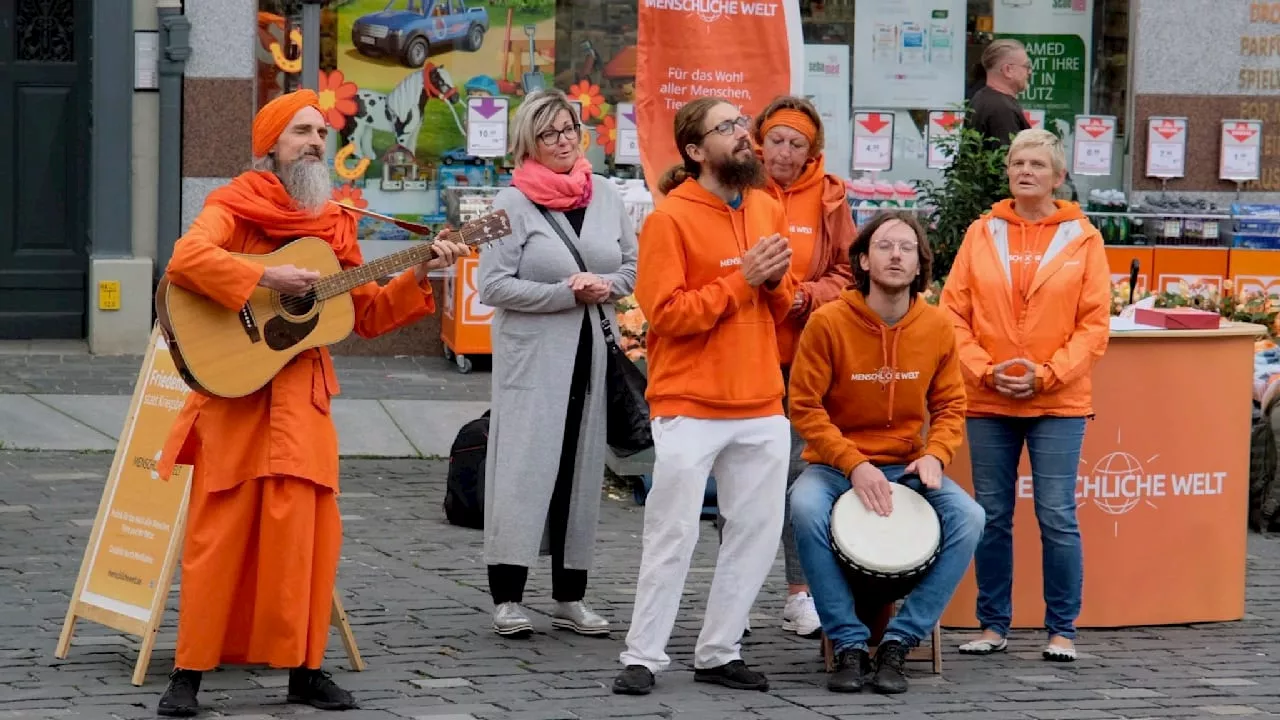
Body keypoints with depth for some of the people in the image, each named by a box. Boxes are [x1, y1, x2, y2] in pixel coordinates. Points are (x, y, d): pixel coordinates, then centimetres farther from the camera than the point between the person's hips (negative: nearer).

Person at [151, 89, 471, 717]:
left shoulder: (334, 222, 13)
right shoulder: (236, 205, -2)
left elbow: (368, 317, 15)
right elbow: (186, 260, -22)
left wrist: (418, 277, 2)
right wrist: (267, 277, -25)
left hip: (302, 395, 4)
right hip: (235, 389, -4)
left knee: (305, 530, 1)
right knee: (220, 530, -4)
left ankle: (304, 670, 9)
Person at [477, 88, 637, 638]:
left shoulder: (604, 196, 10)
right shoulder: (513, 204, -5)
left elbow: (634, 266, 15)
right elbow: (494, 284, -11)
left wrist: (606, 286, -7)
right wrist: (567, 293, -15)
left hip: (593, 354, 5)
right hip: (533, 357, -5)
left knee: (581, 470, 8)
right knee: (525, 468, -6)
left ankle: (570, 596, 15)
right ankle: (507, 598, -2)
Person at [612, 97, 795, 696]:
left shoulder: (768, 210, 11)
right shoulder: (670, 218, -9)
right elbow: (666, 314, -15)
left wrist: (775, 283, -5)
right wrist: (741, 279, -16)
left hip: (762, 405, 6)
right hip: (690, 408, -6)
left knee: (757, 533, 7)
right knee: (673, 537, -3)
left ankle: (719, 652, 16)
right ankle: (643, 656, 4)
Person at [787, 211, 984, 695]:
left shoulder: (937, 327, -2)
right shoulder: (828, 322, -11)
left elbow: (949, 406, 7)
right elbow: (805, 406, -10)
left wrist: (936, 455, -14)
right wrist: (854, 464, -20)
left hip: (907, 467, 3)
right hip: (837, 464, -2)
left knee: (968, 517, -24)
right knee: (806, 507, -35)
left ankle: (899, 641, -16)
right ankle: (850, 644, -23)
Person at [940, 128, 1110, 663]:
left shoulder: (1082, 239, 3)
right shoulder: (982, 234, 7)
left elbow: (1094, 324, -1)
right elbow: (954, 312, 4)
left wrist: (1045, 375, -11)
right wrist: (985, 371, -9)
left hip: (1058, 402, -2)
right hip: (988, 401, 2)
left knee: (1057, 517, -4)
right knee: (992, 516, 6)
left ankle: (1062, 629, 5)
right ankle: (993, 625, 16)